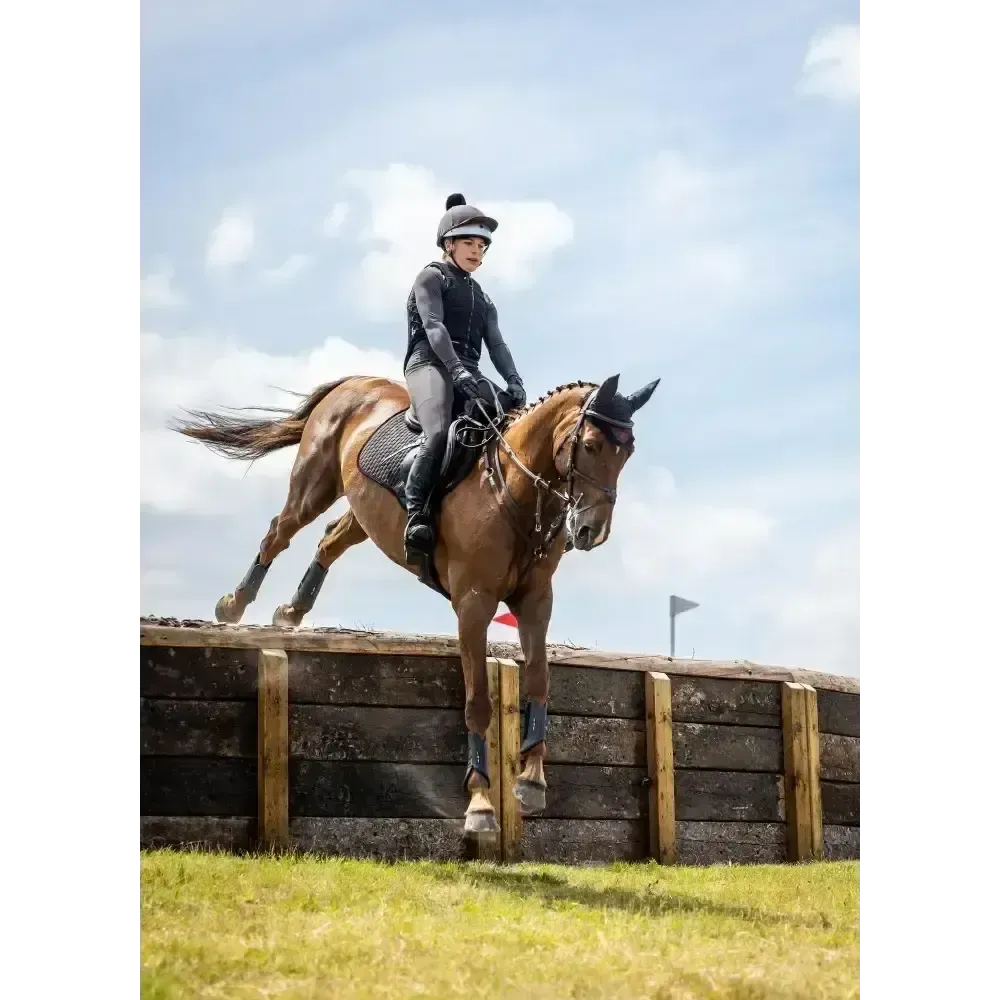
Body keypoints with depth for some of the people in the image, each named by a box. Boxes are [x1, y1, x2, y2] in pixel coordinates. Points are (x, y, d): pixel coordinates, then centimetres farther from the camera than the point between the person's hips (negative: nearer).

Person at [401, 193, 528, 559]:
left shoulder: (483, 300, 29)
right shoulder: (432, 277, 10)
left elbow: (496, 345, 13)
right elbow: (434, 326, -7)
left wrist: (514, 382, -8)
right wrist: (456, 369, -24)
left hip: (469, 374, 7)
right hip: (430, 364, -7)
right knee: (440, 432, -34)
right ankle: (416, 515, -33)